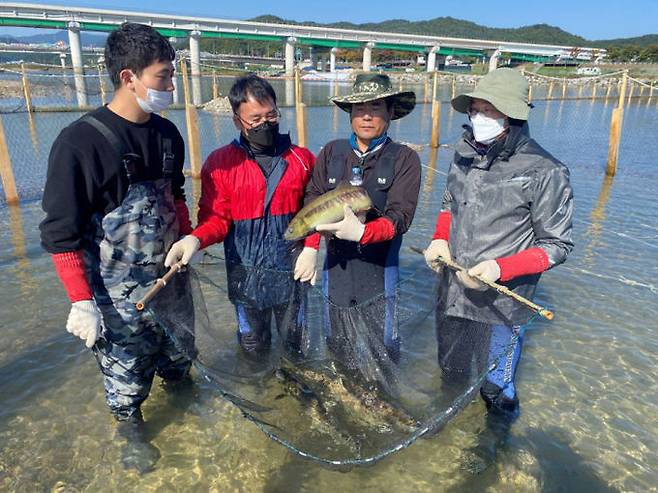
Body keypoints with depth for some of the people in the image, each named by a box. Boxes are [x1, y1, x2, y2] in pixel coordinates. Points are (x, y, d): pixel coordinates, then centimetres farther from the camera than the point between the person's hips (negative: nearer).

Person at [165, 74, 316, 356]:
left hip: (291, 269, 1)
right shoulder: (219, 163, -7)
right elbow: (216, 217, -6)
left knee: (295, 338, 19)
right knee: (253, 345, 18)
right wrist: (196, 239, -27)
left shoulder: (302, 159, -2)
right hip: (245, 273, 0)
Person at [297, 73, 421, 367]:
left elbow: (400, 217, -16)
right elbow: (313, 200, 0)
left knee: (383, 352, 9)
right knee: (337, 346, 19)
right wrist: (310, 247, -14)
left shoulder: (404, 159, -6)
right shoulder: (332, 152, 4)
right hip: (336, 265, 3)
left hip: (379, 270, -3)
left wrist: (361, 232, -35)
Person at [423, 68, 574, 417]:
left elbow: (557, 245, -11)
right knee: (450, 376, 26)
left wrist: (501, 268, -25)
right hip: (451, 295, 6)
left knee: (496, 389, 12)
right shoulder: (465, 155, 1)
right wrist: (439, 239, -3)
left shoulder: (543, 172, -16)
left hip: (499, 305, -6)